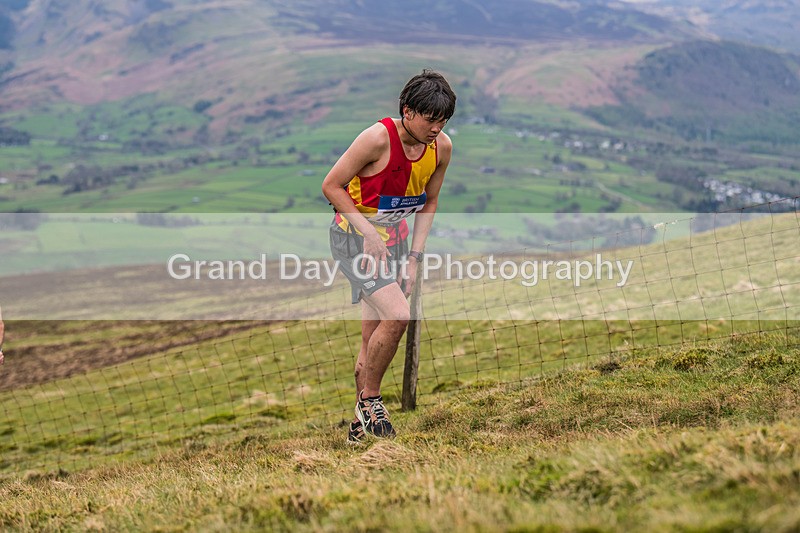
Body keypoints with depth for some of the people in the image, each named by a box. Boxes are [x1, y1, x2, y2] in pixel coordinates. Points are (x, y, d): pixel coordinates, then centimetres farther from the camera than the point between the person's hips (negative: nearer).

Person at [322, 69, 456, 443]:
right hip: (354, 236, -6)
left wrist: (414, 257, 1)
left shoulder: (442, 147, -5)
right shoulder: (378, 138, -23)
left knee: (373, 337, 10)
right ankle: (370, 398, -4)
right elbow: (331, 185, -16)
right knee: (397, 316, -23)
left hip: (394, 237, 6)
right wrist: (368, 233, -21)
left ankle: (360, 425, 21)